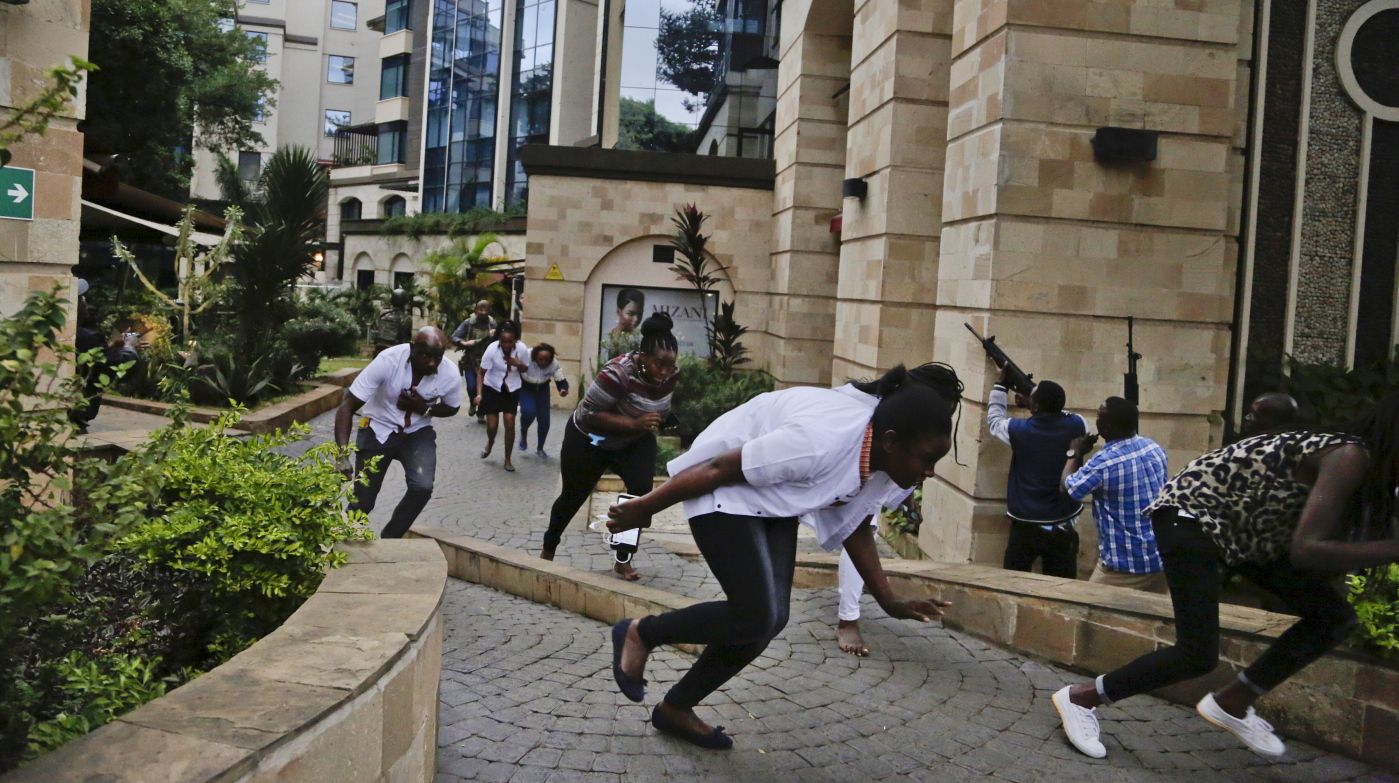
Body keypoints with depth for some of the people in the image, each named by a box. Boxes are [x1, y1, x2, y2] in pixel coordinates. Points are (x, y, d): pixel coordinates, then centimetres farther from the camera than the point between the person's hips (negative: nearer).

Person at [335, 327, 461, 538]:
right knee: (362, 501, -4)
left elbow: (452, 408, 2)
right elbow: (347, 406, -26)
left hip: (418, 433, 2)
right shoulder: (387, 361, -28)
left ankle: (389, 541, 3)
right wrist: (343, 454, -40)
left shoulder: (450, 374, -20)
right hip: (378, 429, -2)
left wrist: (423, 408, -20)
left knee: (422, 487, -22)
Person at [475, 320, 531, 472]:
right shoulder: (492, 349, -26)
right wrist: (479, 393, -28)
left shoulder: (522, 349, -21)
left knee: (510, 424, -7)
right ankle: (490, 442, 38)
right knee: (492, 425, 0)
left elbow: (525, 369, -3)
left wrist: (519, 364, -26)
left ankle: (508, 460, 12)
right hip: (492, 388, -1)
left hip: (512, 389, 1)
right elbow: (481, 372, -17)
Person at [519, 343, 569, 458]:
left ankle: (540, 449, 20)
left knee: (544, 419, -2)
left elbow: (561, 381, -24)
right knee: (528, 411, -26)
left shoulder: (554, 364, -29)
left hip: (542, 389, 2)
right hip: (525, 388, -2)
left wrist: (563, 389, -46)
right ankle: (523, 433, 6)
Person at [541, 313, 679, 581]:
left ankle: (623, 559, -4)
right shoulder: (618, 372, -37)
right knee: (573, 496, 14)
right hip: (590, 440, -4)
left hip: (634, 442, 4)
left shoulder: (669, 376, -16)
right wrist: (634, 423, -40)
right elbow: (589, 414, -34)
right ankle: (549, 547, 41)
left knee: (642, 491, -18)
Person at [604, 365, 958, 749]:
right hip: (726, 489, -8)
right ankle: (639, 633, 8)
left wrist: (889, 601, -2)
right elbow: (720, 469, -28)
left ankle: (676, 709, 20)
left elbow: (853, 528, 6)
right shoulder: (822, 443, -38)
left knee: (771, 619, 3)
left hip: (771, 500, 8)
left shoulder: (885, 462, -11)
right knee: (755, 617, -16)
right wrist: (643, 508, -17)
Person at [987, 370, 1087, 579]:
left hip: (1025, 526, -2)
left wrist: (1000, 385, 17)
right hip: (1062, 527, 2)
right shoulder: (1075, 427, -9)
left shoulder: (1018, 431, -14)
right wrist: (1032, 404, 17)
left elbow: (994, 420, 9)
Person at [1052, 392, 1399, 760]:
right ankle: (1079, 698, 2)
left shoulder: (1367, 461, 4)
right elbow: (1306, 550, -34)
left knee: (1334, 615, 5)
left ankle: (1231, 703, 16)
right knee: (1200, 654, -16)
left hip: (1242, 522, 10)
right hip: (1191, 510, -10)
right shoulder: (1351, 457, -23)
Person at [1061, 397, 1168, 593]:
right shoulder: (1154, 448, -1)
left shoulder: (1103, 463, -23)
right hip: (1161, 558, 7)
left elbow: (1067, 488, -6)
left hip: (1124, 565, -6)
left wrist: (1074, 453, 8)